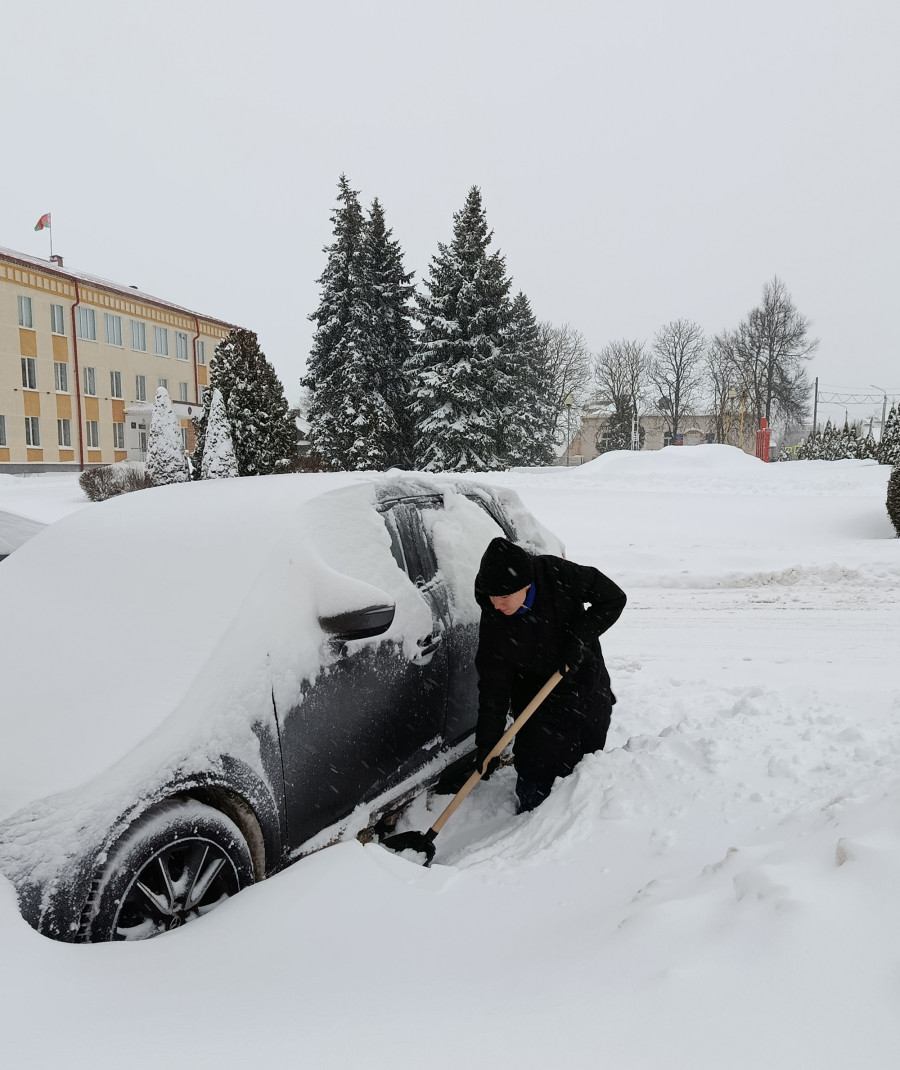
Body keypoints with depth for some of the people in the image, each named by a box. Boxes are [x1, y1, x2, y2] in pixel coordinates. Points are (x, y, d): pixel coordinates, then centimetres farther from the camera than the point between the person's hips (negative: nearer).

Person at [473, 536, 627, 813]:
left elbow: (613, 597, -16)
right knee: (535, 776, -9)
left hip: (590, 690, 1)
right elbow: (493, 686, -16)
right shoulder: (493, 624, -23)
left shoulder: (556, 574, -26)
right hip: (540, 705, -1)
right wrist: (486, 742, -18)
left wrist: (579, 637, -25)